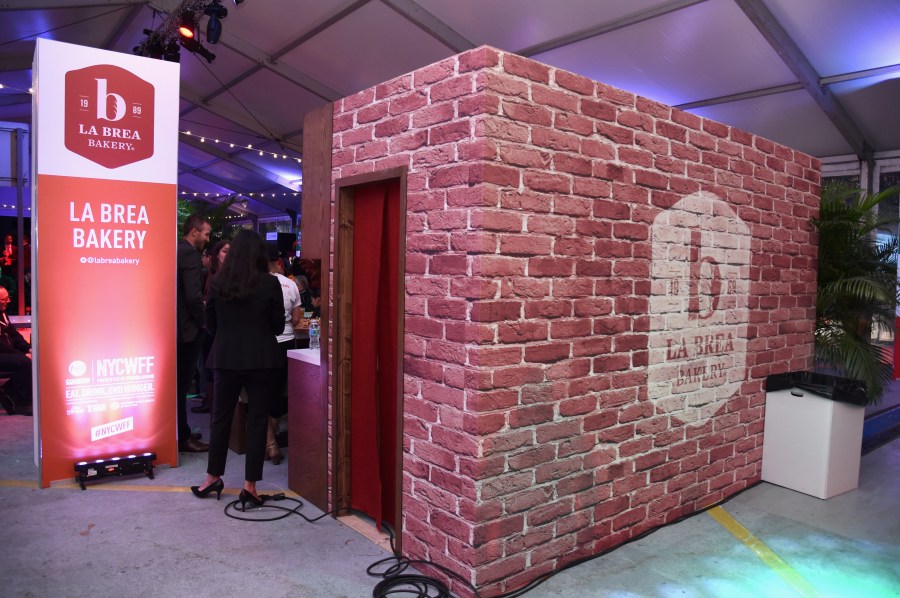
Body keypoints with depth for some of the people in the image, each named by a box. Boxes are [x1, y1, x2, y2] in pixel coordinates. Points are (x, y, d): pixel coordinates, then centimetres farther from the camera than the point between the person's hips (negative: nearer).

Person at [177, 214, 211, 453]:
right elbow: (194, 296, -24)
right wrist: (202, 321, -9)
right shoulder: (190, 254, -16)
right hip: (187, 328, -9)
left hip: (176, 325, 9)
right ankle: (182, 438, 8)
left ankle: (181, 433, 26)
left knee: (179, 384, 16)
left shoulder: (177, 251, 12)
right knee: (182, 385, -1)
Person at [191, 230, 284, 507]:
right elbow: (278, 326, -2)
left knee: (221, 418, 16)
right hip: (261, 359, -2)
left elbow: (210, 323, 6)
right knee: (257, 420, 7)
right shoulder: (270, 284, -9)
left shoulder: (217, 282, -2)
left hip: (226, 357, 2)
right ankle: (250, 485, 10)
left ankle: (213, 478, 28)